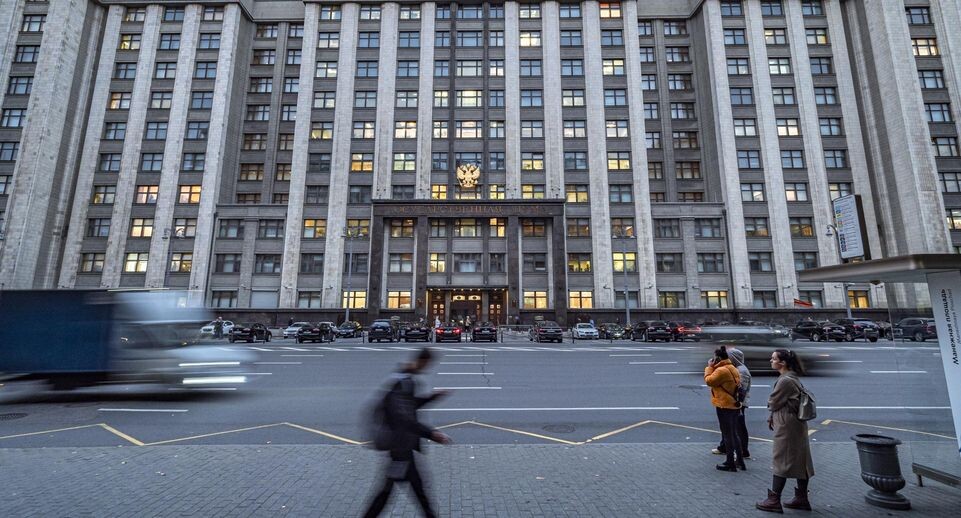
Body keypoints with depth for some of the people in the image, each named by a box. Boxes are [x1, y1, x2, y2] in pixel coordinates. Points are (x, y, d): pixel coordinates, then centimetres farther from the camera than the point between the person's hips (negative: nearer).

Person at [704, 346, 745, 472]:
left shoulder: (721, 370, -21)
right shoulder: (733, 368, 11)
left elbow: (709, 380, -17)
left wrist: (709, 367, -9)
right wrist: (712, 367, 7)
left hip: (724, 406, -9)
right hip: (734, 405, 9)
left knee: (727, 434, 1)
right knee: (734, 434, 19)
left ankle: (730, 463, 10)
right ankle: (740, 460, 27)